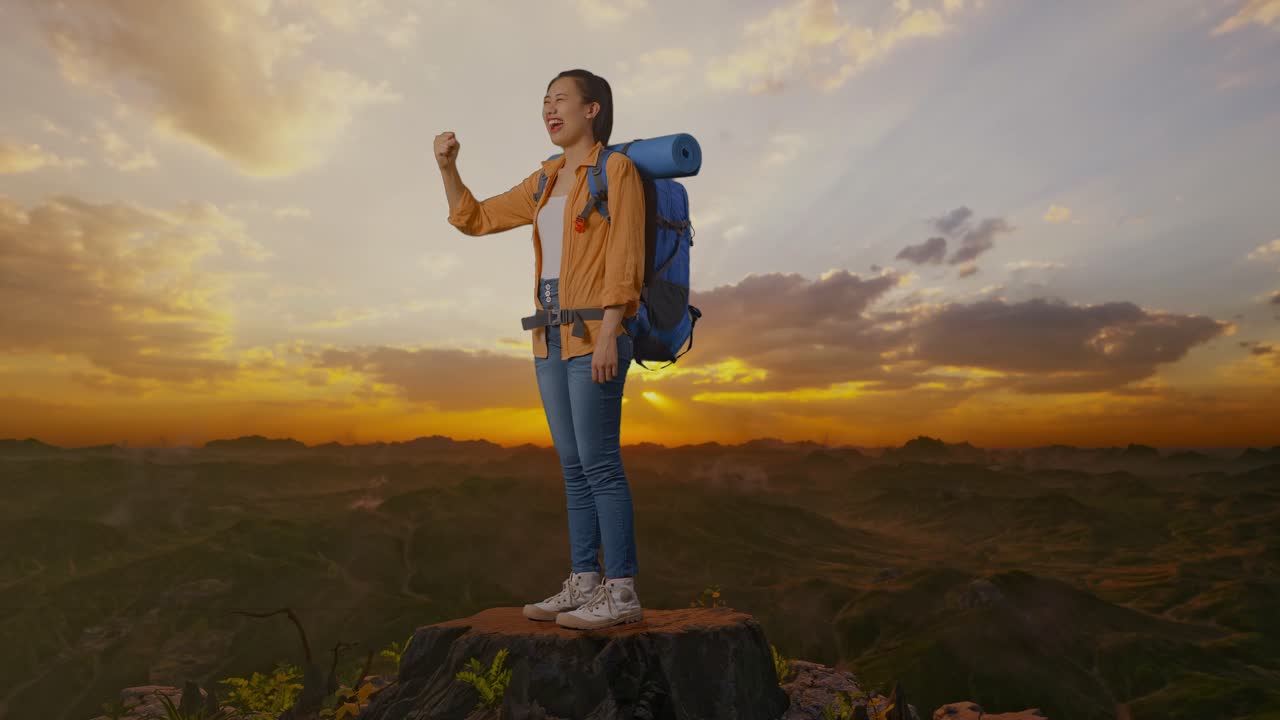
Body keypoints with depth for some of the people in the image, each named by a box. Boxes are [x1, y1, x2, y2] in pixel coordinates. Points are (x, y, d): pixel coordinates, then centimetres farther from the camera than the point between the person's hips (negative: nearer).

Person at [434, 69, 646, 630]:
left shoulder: (616, 169, -2)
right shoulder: (545, 183, 20)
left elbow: (624, 259, -11)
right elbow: (475, 219, 22)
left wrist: (608, 334, -20)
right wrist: (447, 166, 8)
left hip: (594, 332, -8)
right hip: (553, 336, 8)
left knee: (597, 463, -9)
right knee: (573, 465, 7)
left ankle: (622, 593, 1)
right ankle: (583, 584, 15)